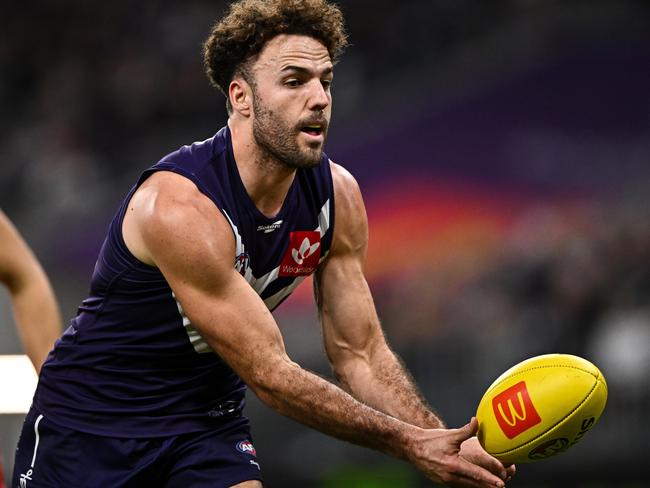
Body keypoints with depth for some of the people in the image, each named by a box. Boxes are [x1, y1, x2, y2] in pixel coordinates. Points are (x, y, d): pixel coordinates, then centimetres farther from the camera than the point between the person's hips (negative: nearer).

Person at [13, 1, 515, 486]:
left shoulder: (338, 197, -9)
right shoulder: (180, 205, -29)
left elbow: (360, 354, -3)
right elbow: (268, 373, -26)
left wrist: (442, 440, -20)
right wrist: (408, 443, -26)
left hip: (208, 420, 5)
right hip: (91, 423, -5)